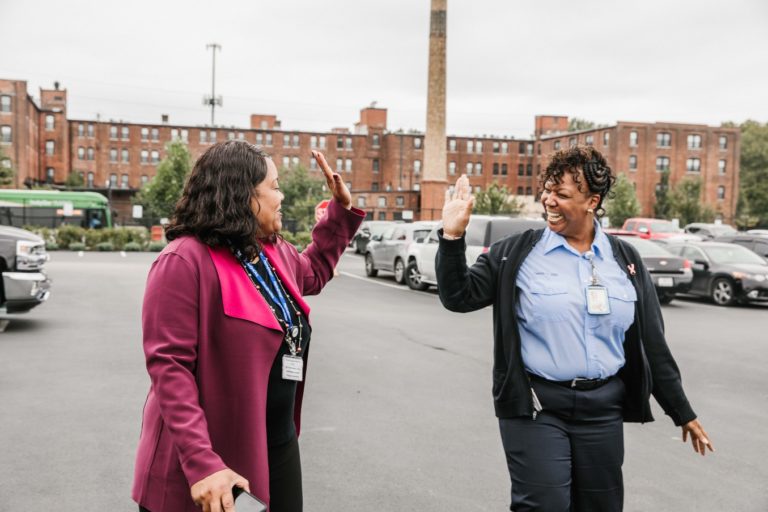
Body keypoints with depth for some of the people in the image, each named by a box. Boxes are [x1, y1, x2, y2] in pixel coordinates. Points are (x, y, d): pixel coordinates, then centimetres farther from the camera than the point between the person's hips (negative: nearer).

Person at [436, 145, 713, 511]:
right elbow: (458, 297, -6)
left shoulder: (625, 260, 4)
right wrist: (452, 236, -19)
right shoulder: (517, 253, -4)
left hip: (603, 409, 4)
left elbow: (651, 343, 9)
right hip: (535, 407, -3)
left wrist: (682, 413, 12)